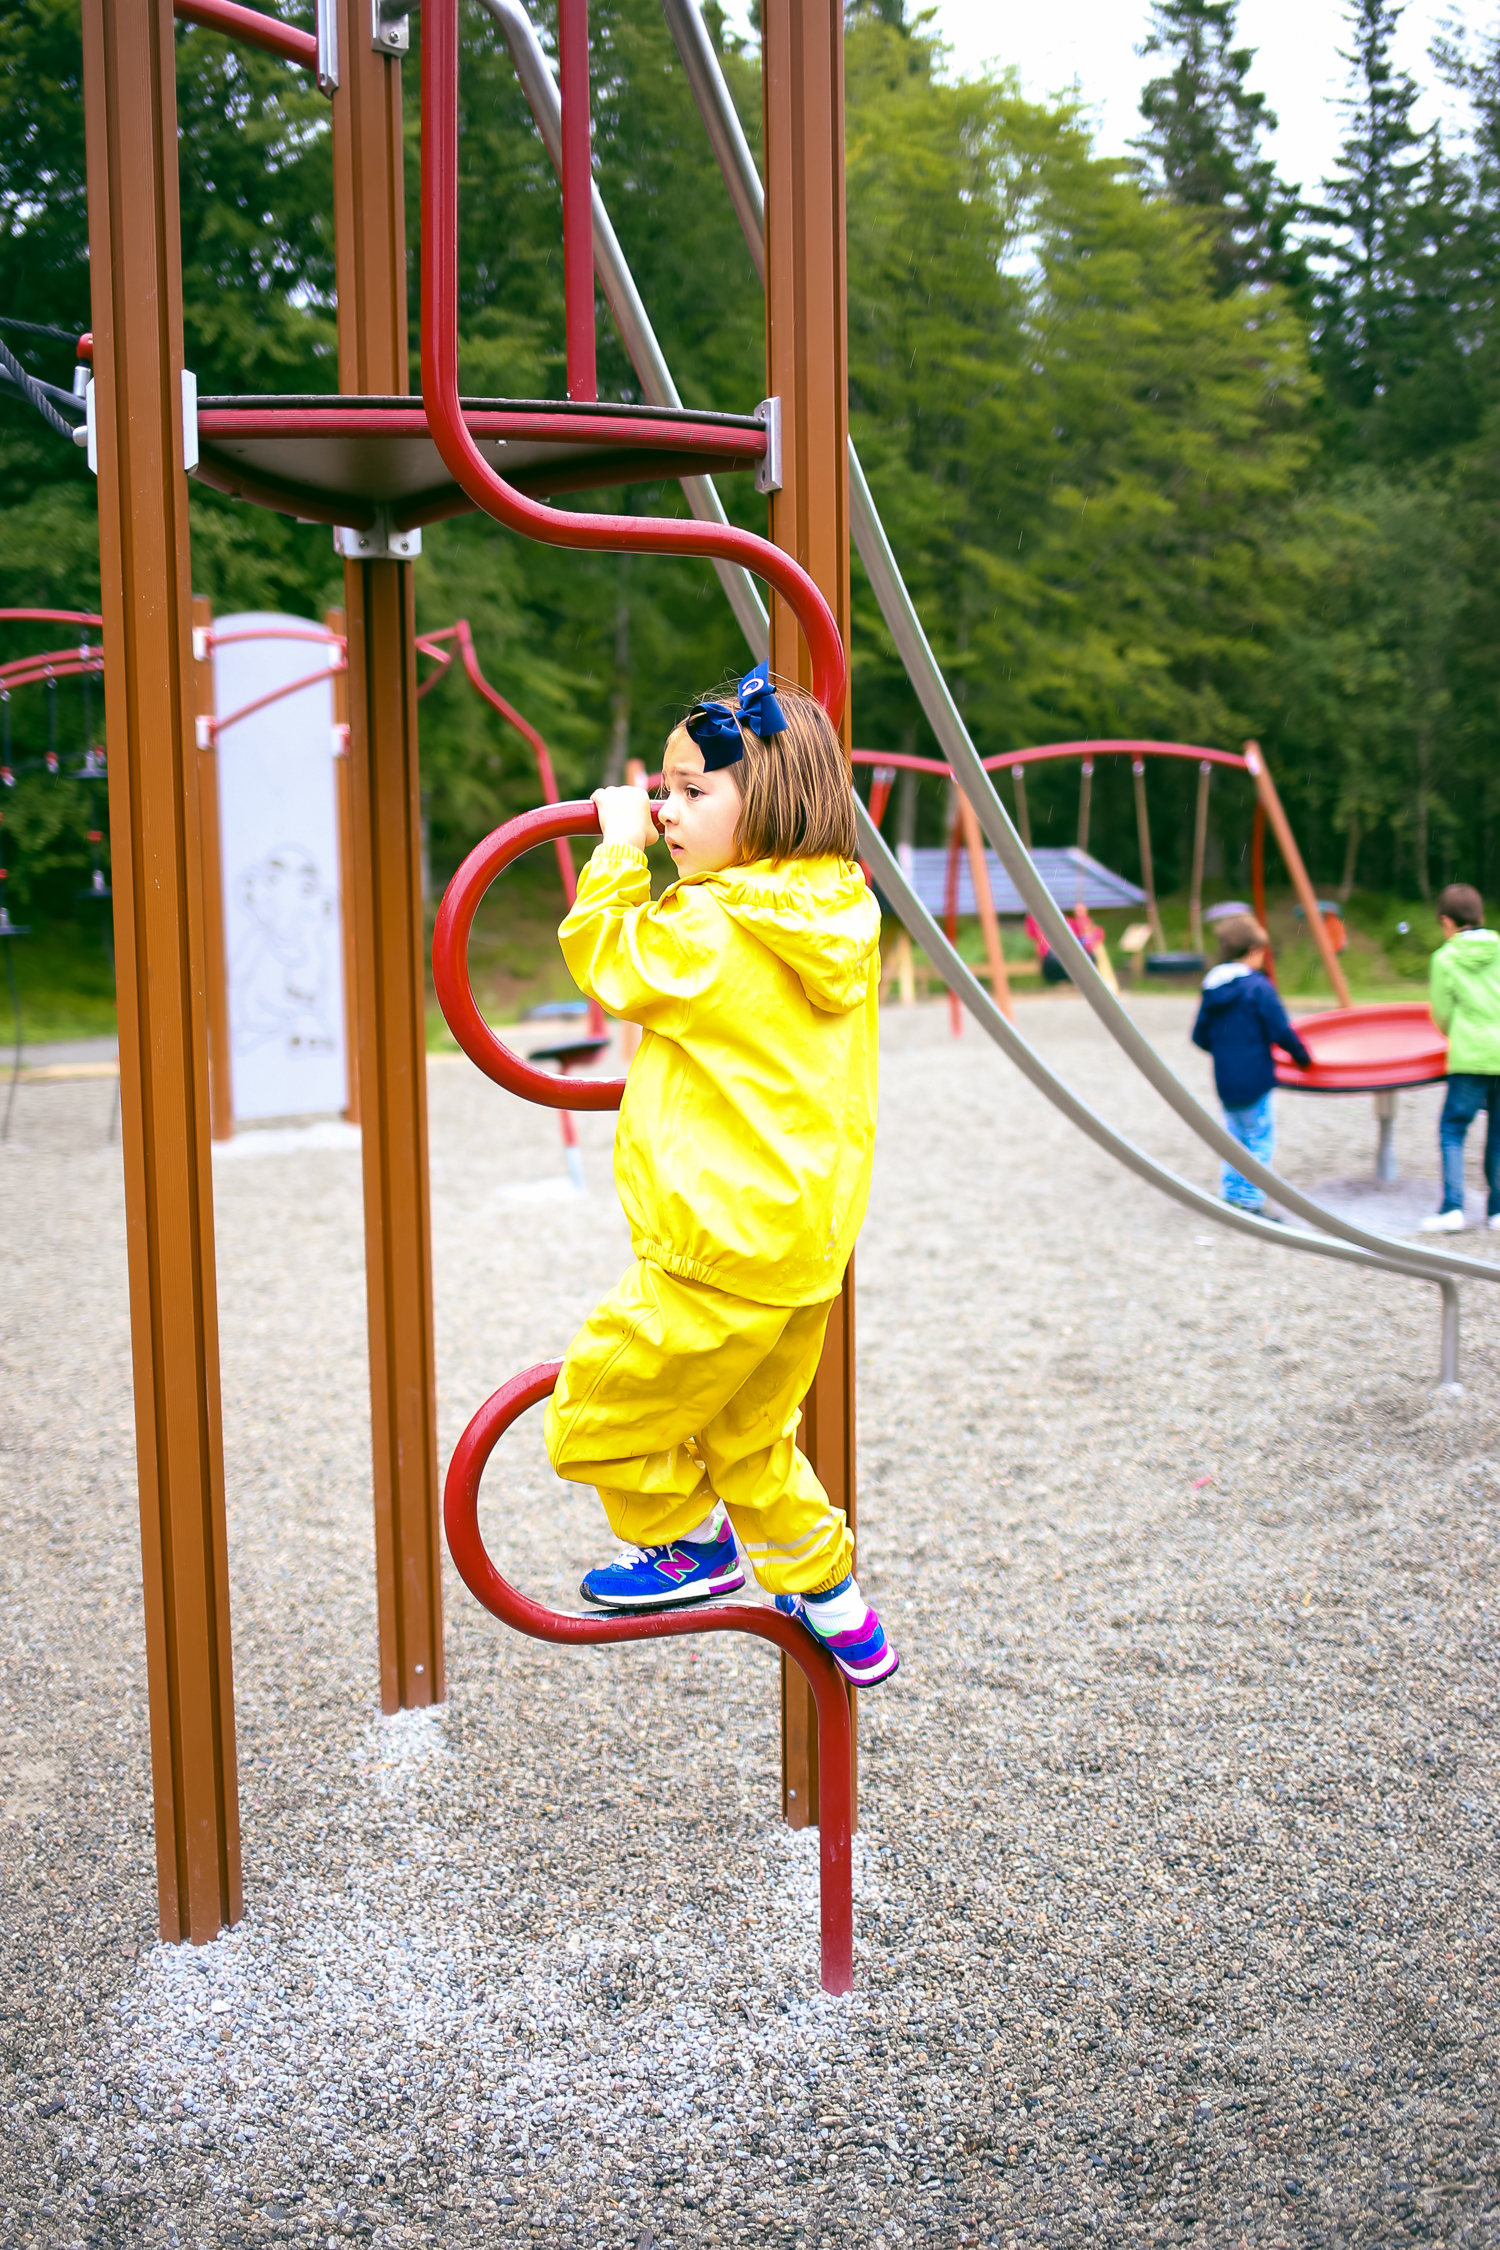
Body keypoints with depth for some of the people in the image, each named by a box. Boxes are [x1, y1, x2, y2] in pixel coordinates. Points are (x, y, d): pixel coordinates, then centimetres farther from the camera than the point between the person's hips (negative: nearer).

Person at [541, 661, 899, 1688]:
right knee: (749, 1437, 25)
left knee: (597, 1412, 9)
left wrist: (620, 847, 4)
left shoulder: (706, 930, -20)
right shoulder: (839, 913, 5)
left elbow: (606, 960, -3)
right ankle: (834, 1604, 33)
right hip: (808, 1247, 9)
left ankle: (694, 1544, 27)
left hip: (719, 1252, -9)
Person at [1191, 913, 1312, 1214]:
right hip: (1256, 1081, -6)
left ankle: (1231, 1195, 20)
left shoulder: (1211, 987, 5)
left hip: (1225, 1082, 6)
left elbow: (1200, 1037, 11)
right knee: (1260, 1142, 2)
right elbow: (1281, 1032, -16)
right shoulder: (1259, 986, -14)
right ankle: (1251, 1202, 2)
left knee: (1235, 1139, 18)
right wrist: (1303, 1057, 0)